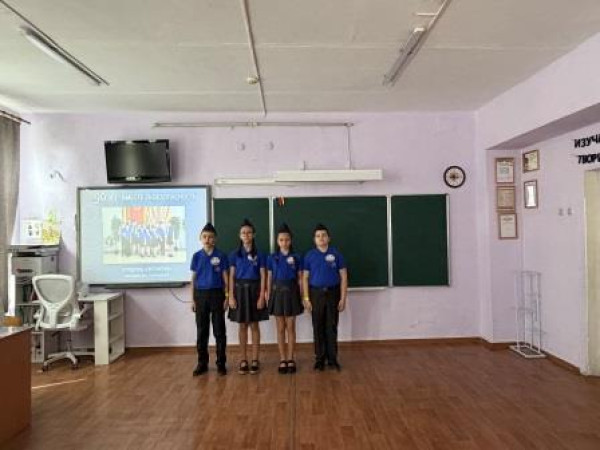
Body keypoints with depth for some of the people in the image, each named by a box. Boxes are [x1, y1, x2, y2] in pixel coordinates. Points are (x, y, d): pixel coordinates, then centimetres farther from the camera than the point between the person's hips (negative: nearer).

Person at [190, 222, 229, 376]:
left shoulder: (221, 256, -2)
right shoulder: (197, 256, 3)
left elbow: (225, 278, 0)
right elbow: (193, 279, 6)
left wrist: (226, 297, -5)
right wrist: (193, 300, 3)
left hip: (216, 294, -2)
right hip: (200, 295, 2)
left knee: (219, 330, 3)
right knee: (201, 331, 9)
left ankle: (221, 363, 14)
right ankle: (202, 363, 20)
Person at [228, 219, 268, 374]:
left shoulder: (259, 255, 0)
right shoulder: (234, 255, 3)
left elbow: (263, 276, -2)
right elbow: (231, 276, 2)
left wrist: (262, 296, -10)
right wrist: (231, 296, -6)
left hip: (254, 290, -1)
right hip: (240, 290, 1)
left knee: (254, 326, 4)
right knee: (242, 326, 7)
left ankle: (255, 360, 13)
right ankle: (243, 360, 16)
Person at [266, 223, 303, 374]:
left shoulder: (296, 258, 0)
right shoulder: (272, 258, 1)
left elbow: (300, 278, 3)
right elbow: (269, 278, 4)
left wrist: (302, 296, -1)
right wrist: (268, 296, 0)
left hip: (291, 292, 0)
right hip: (277, 292, 1)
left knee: (291, 328, 6)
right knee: (280, 328, 7)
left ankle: (291, 359, 15)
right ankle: (282, 360, 15)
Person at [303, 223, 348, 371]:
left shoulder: (336, 254, -1)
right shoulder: (310, 255, 1)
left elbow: (343, 277, 0)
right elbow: (305, 278, 1)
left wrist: (343, 298, -5)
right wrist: (306, 299, -4)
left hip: (333, 293, 0)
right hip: (316, 293, 0)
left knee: (332, 327, 6)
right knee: (318, 328, 7)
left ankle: (332, 358, 17)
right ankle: (319, 359, 17)